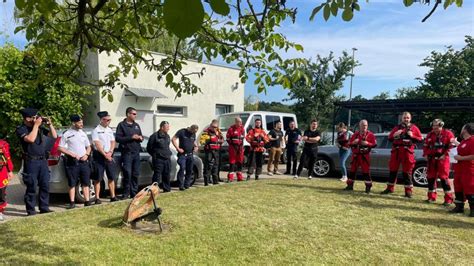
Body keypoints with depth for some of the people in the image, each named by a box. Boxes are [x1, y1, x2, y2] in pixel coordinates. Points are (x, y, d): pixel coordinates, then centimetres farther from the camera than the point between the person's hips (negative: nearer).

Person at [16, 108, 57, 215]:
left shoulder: (40, 127, 11)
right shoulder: (21, 129, -5)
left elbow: (54, 136, 13)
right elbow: (31, 139, -23)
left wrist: (49, 124, 2)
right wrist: (36, 125, -16)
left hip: (43, 160, 6)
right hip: (31, 162, -6)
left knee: (45, 186, 8)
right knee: (32, 187, -3)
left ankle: (44, 208, 17)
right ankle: (31, 210, 5)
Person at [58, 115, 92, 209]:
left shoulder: (83, 133, 12)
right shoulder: (67, 134, -4)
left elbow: (88, 146, 19)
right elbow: (60, 148, -6)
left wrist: (86, 155, 0)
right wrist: (72, 154, -14)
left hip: (84, 161, 5)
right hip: (72, 162, -5)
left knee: (86, 182, 6)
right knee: (72, 183, 1)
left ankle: (87, 201, 12)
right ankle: (72, 203, 7)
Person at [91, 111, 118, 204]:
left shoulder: (110, 130, 13)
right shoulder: (96, 130, -6)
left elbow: (113, 142, 9)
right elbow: (97, 144, -12)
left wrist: (110, 152, -7)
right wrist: (105, 154, -15)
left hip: (109, 155, 6)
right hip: (99, 155, -6)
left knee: (112, 177, 8)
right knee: (98, 178, -2)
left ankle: (113, 196, 16)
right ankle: (97, 198, 3)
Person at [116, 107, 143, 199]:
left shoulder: (136, 125, 18)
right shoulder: (122, 125, -1)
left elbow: (141, 136, 25)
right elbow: (118, 138, -11)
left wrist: (140, 138, 0)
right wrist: (131, 137, -15)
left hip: (136, 152, 6)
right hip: (127, 153, -6)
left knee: (136, 174, 7)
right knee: (127, 173, -9)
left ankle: (134, 193, 15)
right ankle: (126, 193, 1)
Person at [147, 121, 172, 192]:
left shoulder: (167, 136, 13)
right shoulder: (155, 136, -10)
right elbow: (149, 147, -5)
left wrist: (169, 153, 14)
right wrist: (154, 155, -2)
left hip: (167, 159, 7)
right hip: (158, 159, -7)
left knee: (167, 174, 12)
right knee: (157, 175, -7)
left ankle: (167, 188, 23)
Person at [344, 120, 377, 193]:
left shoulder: (370, 135, -2)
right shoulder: (355, 134, 9)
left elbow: (374, 144, -5)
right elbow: (350, 143, 12)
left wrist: (367, 143, -21)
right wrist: (353, 142, -10)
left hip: (365, 155, -4)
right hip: (356, 155, 4)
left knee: (366, 171, -4)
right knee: (352, 170, 8)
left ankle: (368, 187, 3)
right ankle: (350, 185, 17)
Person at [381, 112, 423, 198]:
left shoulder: (414, 128, 5)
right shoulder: (397, 128, 13)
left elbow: (420, 139, 3)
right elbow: (389, 138, 13)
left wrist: (412, 136, -13)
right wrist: (394, 135, -7)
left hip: (407, 152, -3)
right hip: (396, 151, 3)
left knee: (407, 171, -1)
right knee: (393, 170, 8)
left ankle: (408, 191, 7)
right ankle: (390, 188, 18)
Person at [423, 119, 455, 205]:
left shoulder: (447, 133, -3)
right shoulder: (430, 134, 11)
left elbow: (451, 145, -8)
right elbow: (425, 146, 17)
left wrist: (445, 154, -13)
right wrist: (425, 154, 4)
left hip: (442, 158, -5)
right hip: (432, 159, 5)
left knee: (444, 177, -8)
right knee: (430, 177, 8)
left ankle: (448, 199, -1)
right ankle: (431, 197, 20)